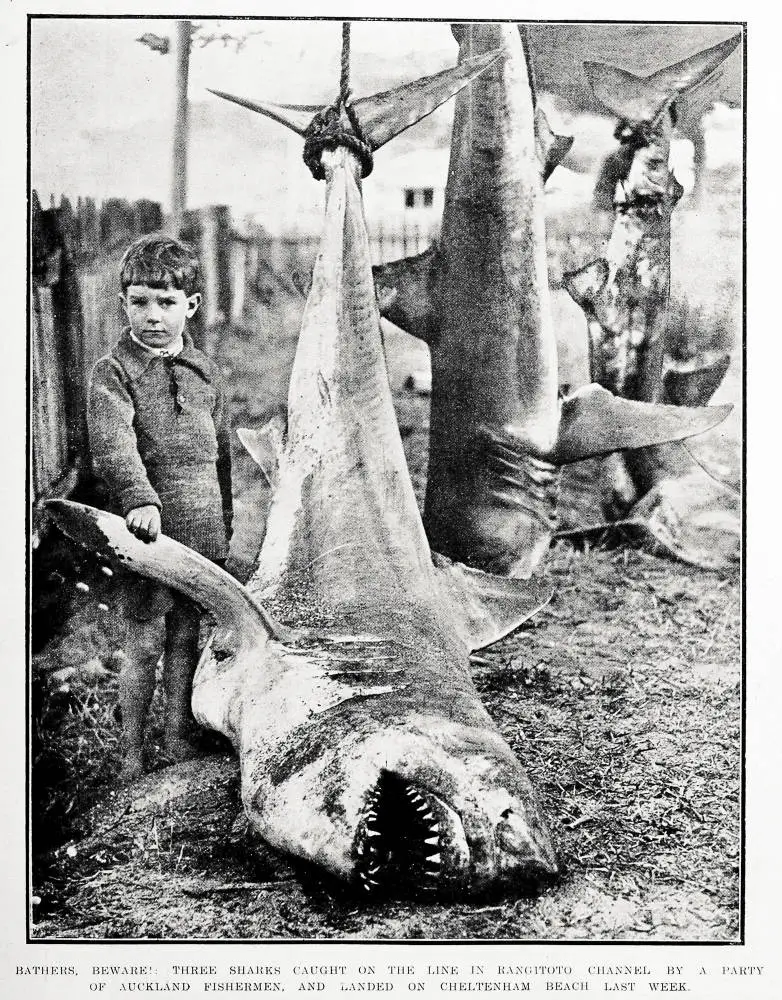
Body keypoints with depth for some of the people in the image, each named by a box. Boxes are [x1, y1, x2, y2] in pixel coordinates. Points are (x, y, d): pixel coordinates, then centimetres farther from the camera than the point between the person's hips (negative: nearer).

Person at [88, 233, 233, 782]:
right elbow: (113, 445, -22)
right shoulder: (113, 371, -6)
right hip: (149, 529, -4)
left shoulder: (204, 371, 9)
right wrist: (140, 499, -39)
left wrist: (224, 524, 18)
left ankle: (178, 735, 30)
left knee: (186, 637, 14)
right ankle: (132, 751, 17)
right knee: (145, 644, 2)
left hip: (201, 532, 4)